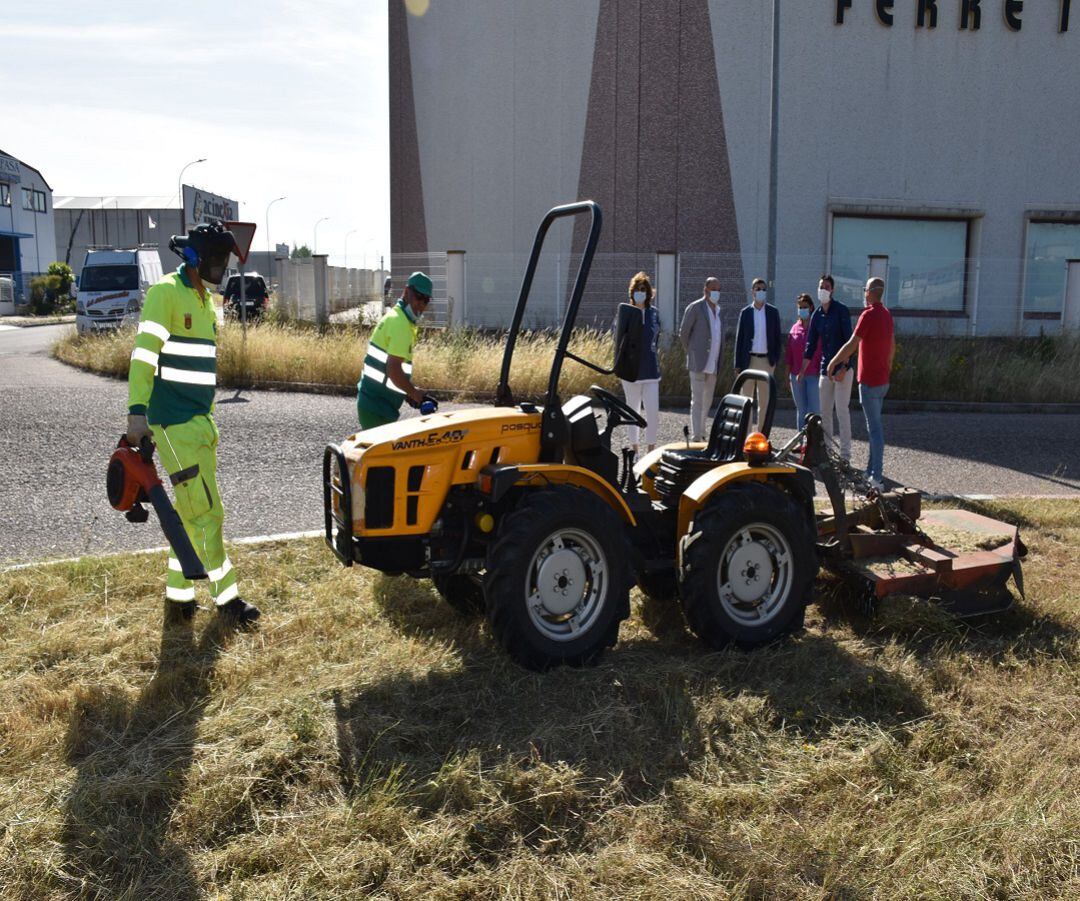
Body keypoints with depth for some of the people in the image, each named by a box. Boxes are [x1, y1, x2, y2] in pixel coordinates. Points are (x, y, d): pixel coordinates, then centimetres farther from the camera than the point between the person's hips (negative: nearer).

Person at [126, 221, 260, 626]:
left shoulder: (206, 299, 15)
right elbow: (143, 354, -17)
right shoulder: (166, 292, -11)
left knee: (191, 510, 12)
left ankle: (179, 592, 23)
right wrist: (137, 410, -24)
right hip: (174, 422, -9)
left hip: (200, 419, 9)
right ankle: (225, 596, 5)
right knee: (206, 512, -5)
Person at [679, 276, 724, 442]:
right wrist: (691, 353, 4)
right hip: (698, 363, -7)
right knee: (697, 400, -7)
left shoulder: (718, 310, 14)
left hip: (713, 365, 7)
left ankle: (701, 434, 23)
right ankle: (696, 437, -6)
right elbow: (683, 333, -3)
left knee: (707, 401, 12)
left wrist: (718, 359, 16)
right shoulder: (695, 308, -7)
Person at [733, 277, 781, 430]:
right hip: (749, 360, -1)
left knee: (764, 400, 5)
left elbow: (777, 337, 7)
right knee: (746, 398, 1)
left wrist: (775, 359, -3)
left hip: (766, 360, 1)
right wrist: (738, 365, -2)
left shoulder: (773, 312, 6)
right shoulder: (745, 312, 4)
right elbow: (739, 338, 3)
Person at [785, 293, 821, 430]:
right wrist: (788, 374, 11)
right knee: (801, 410, 10)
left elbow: (823, 351, -3)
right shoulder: (795, 328, 10)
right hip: (797, 375, 4)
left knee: (814, 410, -6)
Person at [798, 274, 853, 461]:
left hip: (842, 368, -6)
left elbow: (848, 340, -12)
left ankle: (845, 453, -1)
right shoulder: (817, 315, 10)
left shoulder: (841, 311, -8)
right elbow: (811, 344, 13)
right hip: (825, 368, 6)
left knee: (842, 410, -6)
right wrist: (802, 370, 8)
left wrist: (844, 368, -19)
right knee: (825, 410, 9)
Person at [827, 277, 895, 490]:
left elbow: (852, 344, -20)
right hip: (882, 380, 8)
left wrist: (833, 362, -8)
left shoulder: (868, 315, -16)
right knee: (875, 426, 15)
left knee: (874, 427, -7)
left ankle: (876, 477, -6)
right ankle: (871, 471, 23)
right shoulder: (887, 315, 11)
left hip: (870, 381, -8)